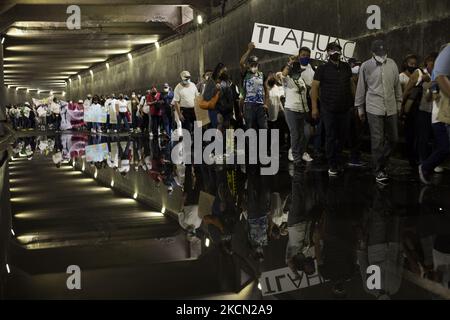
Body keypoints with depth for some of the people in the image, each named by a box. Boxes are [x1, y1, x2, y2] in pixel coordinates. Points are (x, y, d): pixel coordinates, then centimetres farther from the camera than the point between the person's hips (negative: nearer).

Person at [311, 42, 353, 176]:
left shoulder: (346, 67, 9)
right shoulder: (323, 69, -3)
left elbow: (351, 84, 16)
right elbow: (314, 87, -4)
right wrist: (314, 107, -9)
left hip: (344, 109, 4)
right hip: (329, 110, -4)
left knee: (342, 137, 9)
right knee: (331, 137, 1)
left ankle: (337, 161, 25)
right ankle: (332, 166, 8)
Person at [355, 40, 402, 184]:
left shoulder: (392, 64, 5)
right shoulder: (366, 66, -3)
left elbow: (397, 85, 13)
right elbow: (361, 88, 4)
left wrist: (398, 103, 15)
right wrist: (360, 108, 7)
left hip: (391, 108, 4)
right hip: (374, 108, -4)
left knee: (393, 139, 7)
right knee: (378, 141, -4)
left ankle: (382, 163, 27)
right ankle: (379, 171, 6)